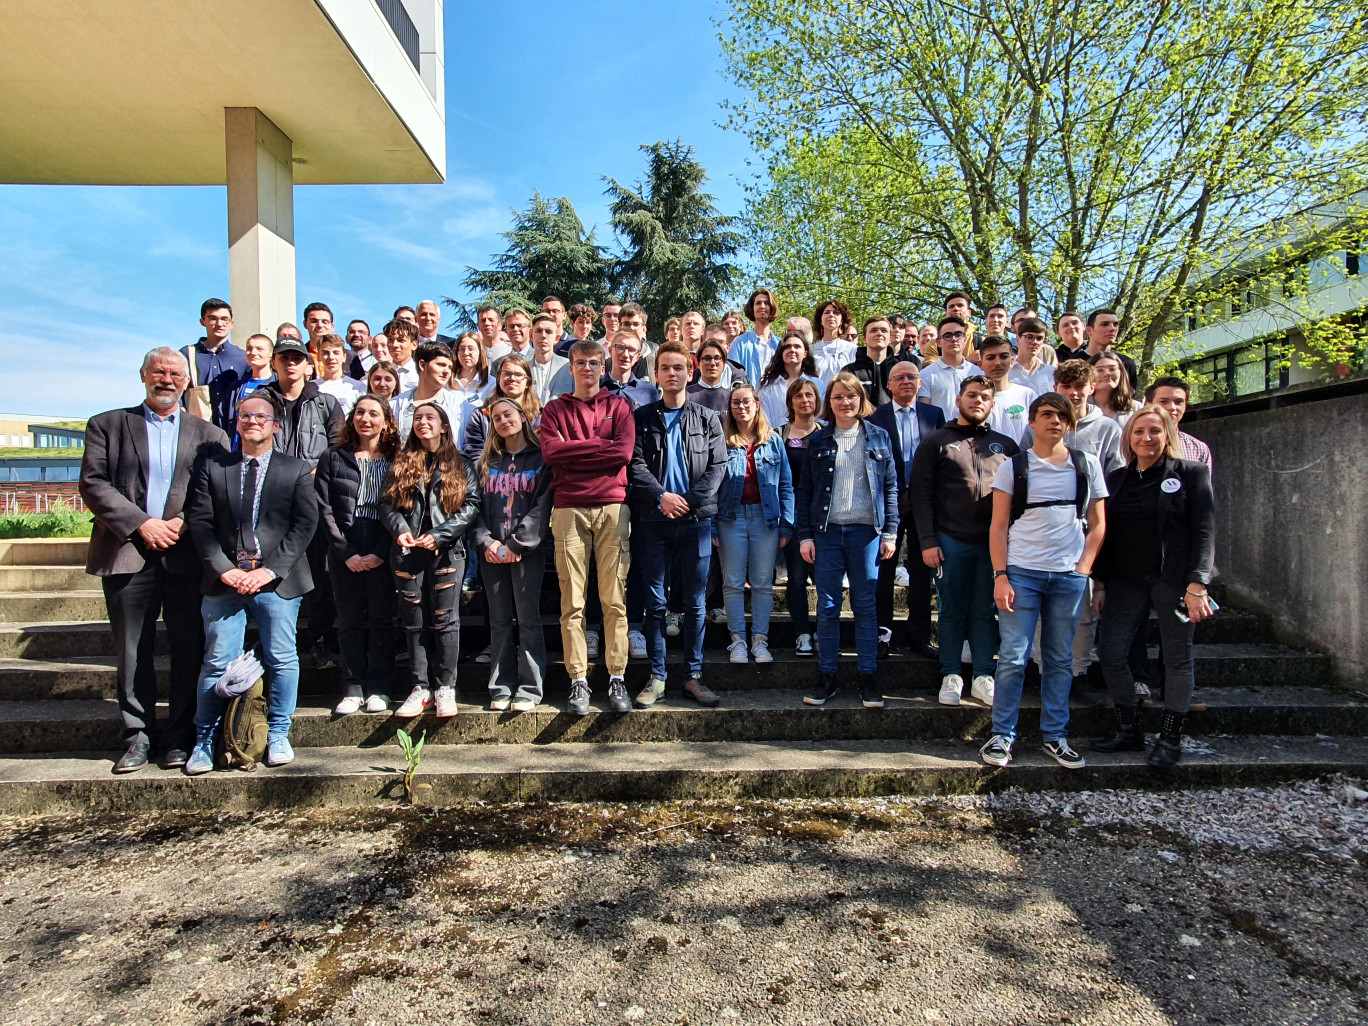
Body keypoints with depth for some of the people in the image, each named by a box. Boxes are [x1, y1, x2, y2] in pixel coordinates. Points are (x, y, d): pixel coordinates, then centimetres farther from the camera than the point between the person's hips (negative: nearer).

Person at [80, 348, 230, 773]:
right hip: (128, 554, 0)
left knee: (189, 650, 3)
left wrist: (185, 522, -11)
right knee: (133, 652, 6)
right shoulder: (107, 425, 12)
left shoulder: (210, 434, 13)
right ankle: (138, 736, 17)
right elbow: (92, 484, 1)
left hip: (188, 557, 0)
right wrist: (141, 524, -10)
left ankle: (180, 737, 13)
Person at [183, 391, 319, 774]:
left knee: (282, 660, 4)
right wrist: (223, 569, -9)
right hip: (224, 580, 1)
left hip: (277, 581, -1)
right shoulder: (212, 468, 11)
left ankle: (278, 735, 18)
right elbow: (199, 522, 4)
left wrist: (269, 570, -11)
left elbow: (305, 524, -2)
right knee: (217, 663, 2)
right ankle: (205, 741, 15)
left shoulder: (297, 470, 6)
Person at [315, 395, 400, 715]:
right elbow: (325, 510, 2)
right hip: (344, 553, 1)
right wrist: (346, 553, -7)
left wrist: (380, 553, -10)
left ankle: (378, 689, 8)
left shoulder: (395, 461, 5)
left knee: (382, 618, 1)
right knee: (350, 620, 3)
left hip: (382, 552, -1)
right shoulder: (333, 458, 9)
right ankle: (353, 689, 9)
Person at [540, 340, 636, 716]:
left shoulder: (618, 405, 15)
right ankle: (578, 681, 3)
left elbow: (624, 451, -2)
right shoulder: (555, 409, 16)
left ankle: (617, 679, 4)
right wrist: (598, 445, -2)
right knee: (572, 601, -2)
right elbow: (550, 451, -2)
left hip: (612, 506, 0)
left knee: (614, 599, -2)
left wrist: (574, 449, -1)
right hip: (569, 509, 1)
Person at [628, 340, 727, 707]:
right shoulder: (642, 417, 9)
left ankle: (693, 676, 14)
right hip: (653, 520, 0)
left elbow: (717, 466, 2)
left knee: (694, 602, 5)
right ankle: (656, 677, 11)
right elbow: (635, 464, -1)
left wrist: (689, 501, -11)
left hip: (696, 518, 1)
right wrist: (662, 496, -15)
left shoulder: (706, 419, 10)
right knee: (655, 601, 3)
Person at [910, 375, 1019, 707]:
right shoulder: (936, 442, 5)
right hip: (951, 542, -2)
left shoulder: (1006, 445, 13)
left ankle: (983, 676, 16)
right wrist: (927, 541, -8)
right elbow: (921, 493, 0)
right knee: (952, 612, 5)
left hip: (993, 543, 2)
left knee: (985, 613, 7)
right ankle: (951, 676, 14)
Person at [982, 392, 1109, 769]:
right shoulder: (1013, 466, 3)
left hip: (1069, 576, 2)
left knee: (1060, 660, 9)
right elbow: (998, 527, 1)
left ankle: (1055, 736, 20)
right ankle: (1002, 736, 8)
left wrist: (1083, 570, 0)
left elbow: (1097, 524, 11)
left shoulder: (1087, 465, 9)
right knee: (1013, 657, -3)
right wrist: (1000, 576, -8)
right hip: (1022, 573, -2)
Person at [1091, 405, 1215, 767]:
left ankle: (1170, 739, 18)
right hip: (1126, 582, 4)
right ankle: (1130, 732, 16)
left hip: (1174, 580, -4)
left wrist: (1197, 585, -15)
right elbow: (1106, 534, 13)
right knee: (1110, 653, -1)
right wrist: (1099, 583, 8)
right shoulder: (1117, 479, 11)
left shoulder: (1191, 473, -1)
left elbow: (1204, 531, -7)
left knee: (1177, 659, 5)